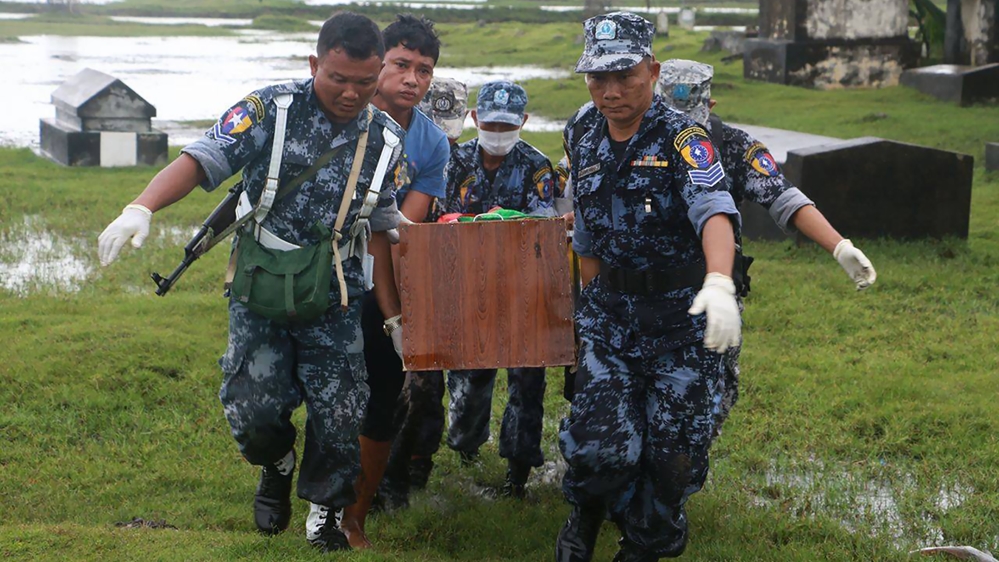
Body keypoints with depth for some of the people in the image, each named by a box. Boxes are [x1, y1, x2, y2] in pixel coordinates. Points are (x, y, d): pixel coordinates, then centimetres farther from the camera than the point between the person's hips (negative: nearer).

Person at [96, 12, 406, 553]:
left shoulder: (385, 139, 1)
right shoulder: (271, 110, -9)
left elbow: (379, 232, 8)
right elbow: (201, 159, -17)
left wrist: (394, 317, 7)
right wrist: (140, 208, -35)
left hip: (335, 301, 2)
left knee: (339, 416, 1)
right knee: (255, 411, -9)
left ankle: (323, 511, 29)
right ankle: (276, 467, 29)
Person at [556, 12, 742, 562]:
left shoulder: (682, 138, -12)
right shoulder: (584, 146, 7)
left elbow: (714, 212, -31)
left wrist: (719, 282, -48)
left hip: (684, 315, -3)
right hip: (610, 313, 3)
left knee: (672, 451, 3)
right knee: (601, 444, -9)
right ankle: (586, 515, 24)